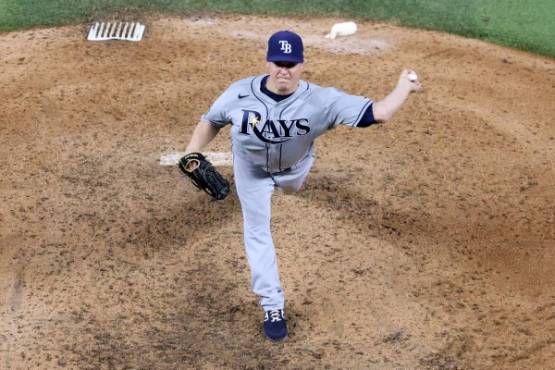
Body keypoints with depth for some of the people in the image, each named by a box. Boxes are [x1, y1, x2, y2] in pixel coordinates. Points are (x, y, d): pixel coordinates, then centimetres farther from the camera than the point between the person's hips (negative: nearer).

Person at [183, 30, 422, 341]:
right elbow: (211, 121, -16)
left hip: (295, 166, 1)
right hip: (252, 168, 0)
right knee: (257, 231, 5)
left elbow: (379, 114, -42)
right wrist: (192, 155, -28)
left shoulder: (321, 100, -38)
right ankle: (273, 306, 17)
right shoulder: (240, 93, -33)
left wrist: (405, 88, -33)